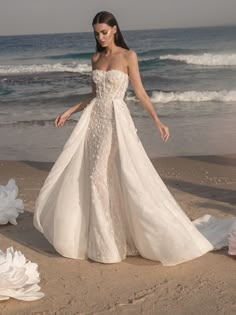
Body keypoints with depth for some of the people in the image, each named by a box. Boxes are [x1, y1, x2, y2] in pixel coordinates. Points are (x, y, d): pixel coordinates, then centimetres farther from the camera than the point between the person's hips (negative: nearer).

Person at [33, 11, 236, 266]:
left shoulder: (128, 56, -5)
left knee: (129, 177, -8)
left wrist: (157, 122, -13)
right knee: (93, 176, 8)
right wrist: (69, 112, 14)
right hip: (95, 120, 6)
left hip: (117, 121, -6)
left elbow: (140, 92, -6)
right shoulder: (96, 58, 10)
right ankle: (102, 237, 23)